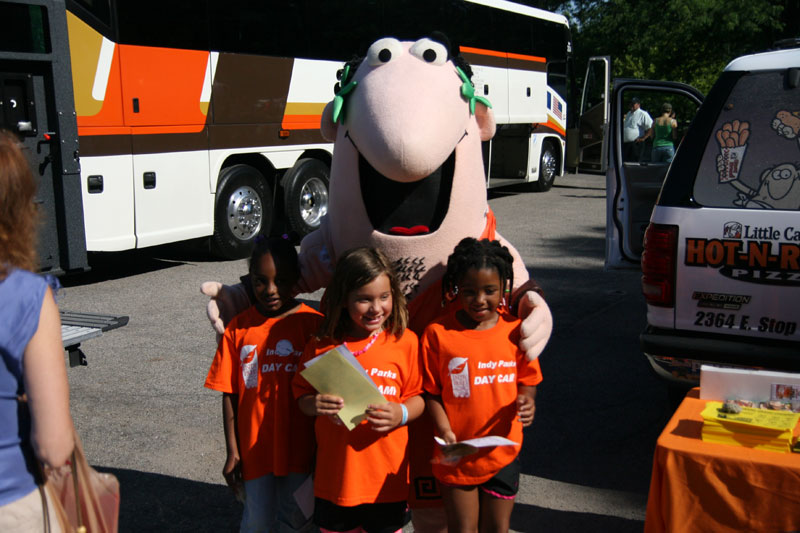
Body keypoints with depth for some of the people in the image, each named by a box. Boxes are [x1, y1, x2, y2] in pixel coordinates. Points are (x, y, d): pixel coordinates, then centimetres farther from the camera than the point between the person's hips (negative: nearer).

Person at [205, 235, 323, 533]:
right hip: (255, 446, 1)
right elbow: (229, 394, 0)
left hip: (299, 445, 0)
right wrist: (232, 451, -1)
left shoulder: (313, 324, -7)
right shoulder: (238, 328, -4)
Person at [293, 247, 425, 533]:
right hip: (335, 475, 1)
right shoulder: (322, 345, -2)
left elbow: (418, 396, -1)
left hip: (386, 477, -1)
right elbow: (301, 394, 5)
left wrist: (401, 414, -21)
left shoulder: (405, 341, -6)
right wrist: (315, 405, -17)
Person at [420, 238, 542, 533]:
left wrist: (526, 400, -15)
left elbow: (527, 379, 7)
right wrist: (444, 431, -19)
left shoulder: (516, 330, -4)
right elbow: (432, 392, -5)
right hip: (458, 454, -2)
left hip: (503, 452, 2)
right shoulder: (437, 334, -10)